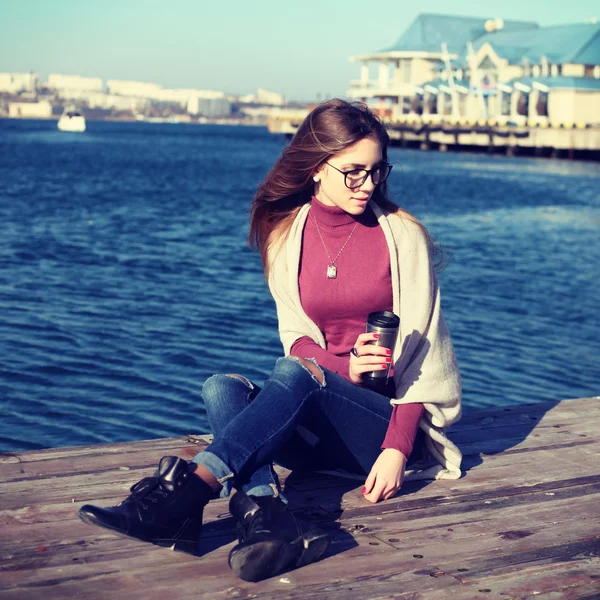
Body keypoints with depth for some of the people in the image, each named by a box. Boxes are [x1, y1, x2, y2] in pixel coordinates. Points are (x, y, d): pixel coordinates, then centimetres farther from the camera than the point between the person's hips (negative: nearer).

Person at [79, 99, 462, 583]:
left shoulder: (403, 235, -4)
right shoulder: (288, 235, 6)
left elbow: (417, 348, -6)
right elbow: (296, 338, 6)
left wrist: (397, 450, -17)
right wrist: (344, 366, -18)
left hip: (391, 420, -4)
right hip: (319, 431, 4)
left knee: (295, 373, -33)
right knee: (222, 388, -24)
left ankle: (190, 489, -48)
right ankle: (268, 521, -49)